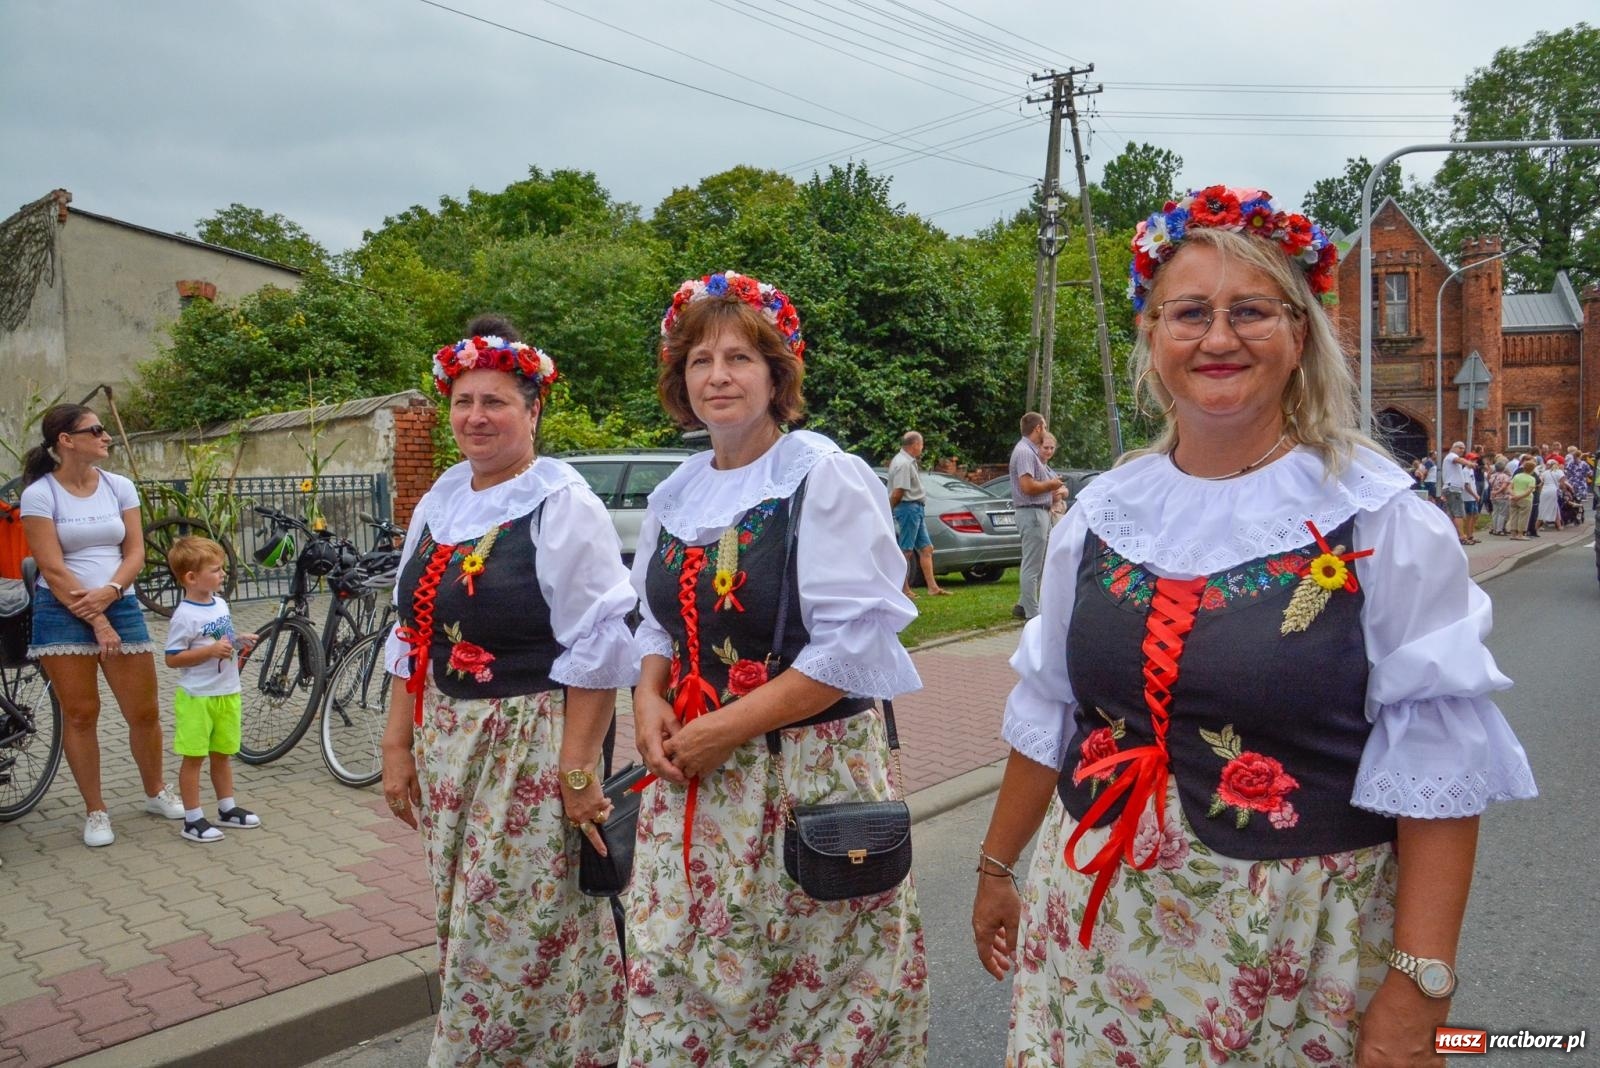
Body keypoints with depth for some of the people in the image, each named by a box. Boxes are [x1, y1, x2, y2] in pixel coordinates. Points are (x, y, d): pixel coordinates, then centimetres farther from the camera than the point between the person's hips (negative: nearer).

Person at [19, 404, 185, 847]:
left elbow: (135, 553, 4)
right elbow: (52, 568, -9)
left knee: (144, 711, 4)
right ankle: (95, 812, 15)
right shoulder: (39, 494, -5)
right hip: (63, 612, -3)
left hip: (120, 606, 3)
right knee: (80, 714, 2)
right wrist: (96, 622, -12)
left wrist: (108, 592, -14)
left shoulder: (120, 487, 6)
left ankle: (156, 792, 25)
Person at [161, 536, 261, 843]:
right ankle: (193, 819, 12)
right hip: (197, 697, -7)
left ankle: (227, 809, 30)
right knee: (194, 757, 3)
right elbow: (172, 659, -18)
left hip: (227, 693, 7)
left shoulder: (220, 604, 6)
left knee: (222, 754, 18)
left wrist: (239, 642, 2)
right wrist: (211, 650, -25)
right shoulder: (184, 615, -18)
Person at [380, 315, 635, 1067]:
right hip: (445, 741, 7)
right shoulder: (439, 501, 9)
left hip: (533, 744, -6)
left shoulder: (562, 504, -11)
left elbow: (596, 650, -15)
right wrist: (398, 743, 12)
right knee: (465, 927, 16)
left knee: (526, 933, 2)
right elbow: (412, 634, 14)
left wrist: (577, 772, -17)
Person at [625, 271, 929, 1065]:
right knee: (673, 981, 12)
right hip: (691, 784, 6)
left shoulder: (825, 477, -10)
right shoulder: (675, 495, 9)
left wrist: (728, 729, -17)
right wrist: (650, 698, -2)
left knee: (809, 995, 5)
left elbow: (854, 643, -16)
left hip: (809, 776, -5)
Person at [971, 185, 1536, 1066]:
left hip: (1299, 947, -3)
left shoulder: (1382, 520, -9)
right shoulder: (1104, 509, 2)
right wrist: (996, 866, 14)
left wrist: (1418, 986, -15)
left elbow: (1435, 762, -10)